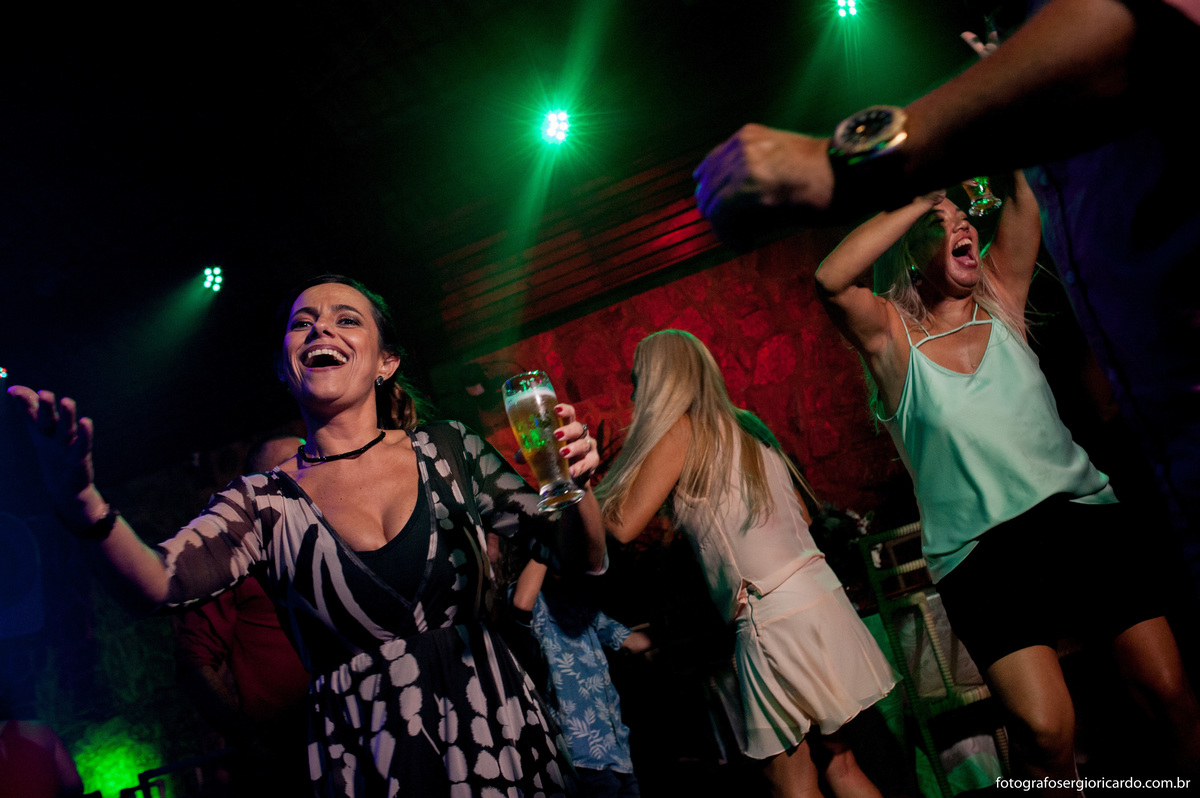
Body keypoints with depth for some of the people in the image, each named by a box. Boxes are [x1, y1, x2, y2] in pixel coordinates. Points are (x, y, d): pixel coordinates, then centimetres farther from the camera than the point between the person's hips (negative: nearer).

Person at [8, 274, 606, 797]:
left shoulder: (447, 450, -1)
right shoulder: (263, 504, -1)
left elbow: (583, 557, 1)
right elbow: (160, 581, -20)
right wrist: (82, 505, -38)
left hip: (498, 740, 1)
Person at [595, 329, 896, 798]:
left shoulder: (679, 429, -6)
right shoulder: (744, 426, 17)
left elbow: (623, 524, -11)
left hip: (771, 615, -8)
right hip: (817, 593, 8)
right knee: (839, 760, 16)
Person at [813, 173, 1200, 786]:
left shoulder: (1001, 299, 9)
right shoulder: (892, 336, -3)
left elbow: (1026, 198, 0)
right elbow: (829, 279, -22)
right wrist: (922, 202, -14)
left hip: (1085, 521, 4)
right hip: (982, 556, -3)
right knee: (1046, 731, -14)